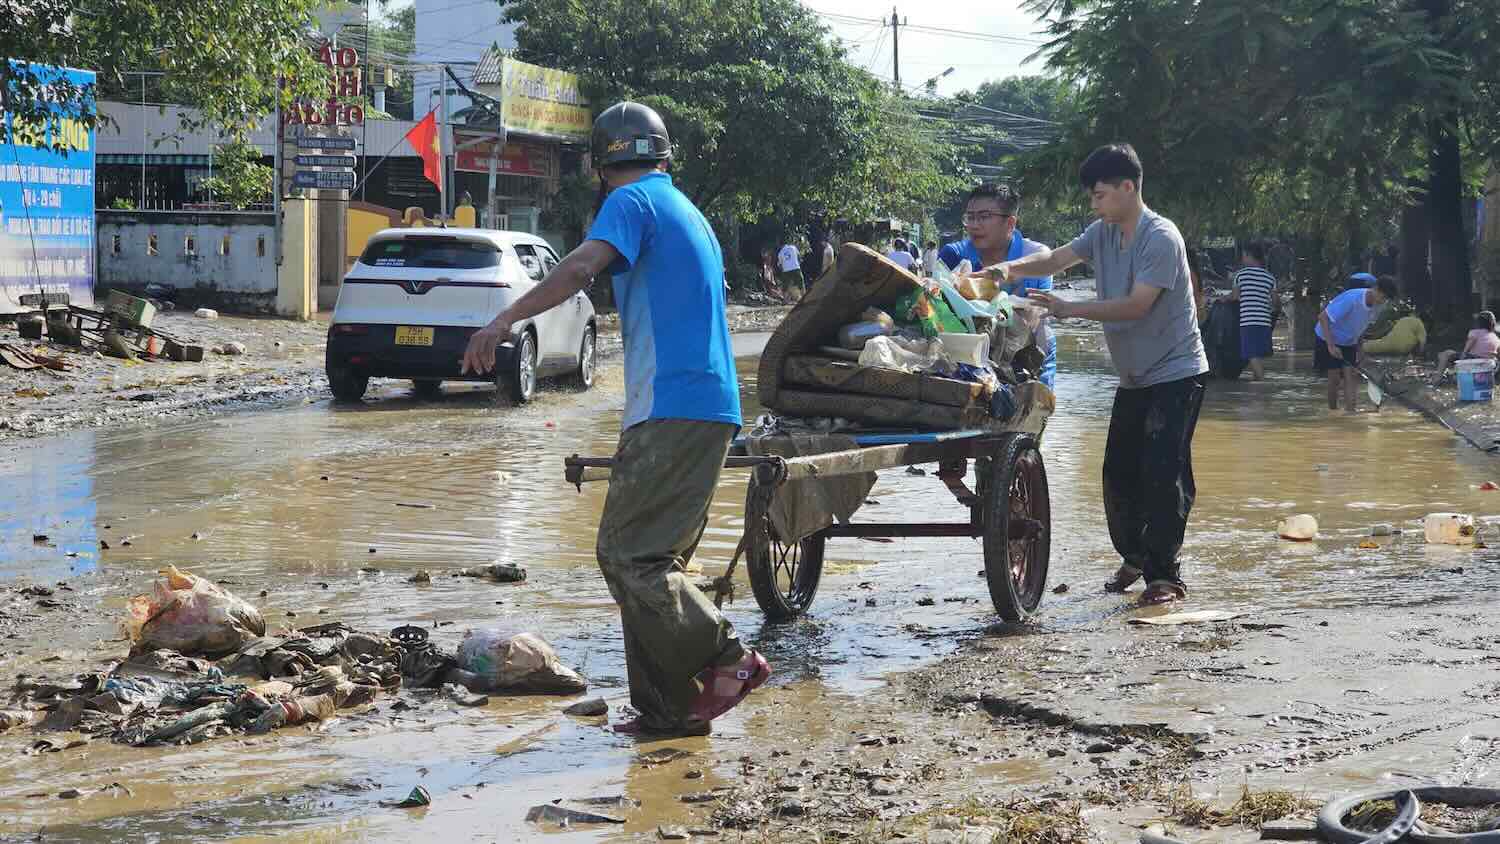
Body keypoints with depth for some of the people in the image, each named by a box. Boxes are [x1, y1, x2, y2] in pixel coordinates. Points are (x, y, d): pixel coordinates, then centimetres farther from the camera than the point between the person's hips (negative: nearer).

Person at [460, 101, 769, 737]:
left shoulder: (633, 201, -4)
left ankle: (725, 659, -9)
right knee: (653, 557, 11)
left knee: (628, 555, -8)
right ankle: (668, 709, 11)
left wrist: (505, 321, -26)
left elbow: (582, 266, -22)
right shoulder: (688, 212, 24)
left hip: (670, 409, -9)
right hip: (711, 407, 9)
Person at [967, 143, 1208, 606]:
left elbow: (1137, 305, -26)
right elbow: (1057, 258, -2)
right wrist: (1010, 268, -22)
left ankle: (1164, 573, -8)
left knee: (1164, 472, -13)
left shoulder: (1161, 238, -19)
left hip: (1176, 374, -8)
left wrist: (1069, 308, -29)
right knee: (1119, 471, 9)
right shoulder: (1103, 233, 6)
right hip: (1134, 377, 8)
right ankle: (1134, 557, 26)